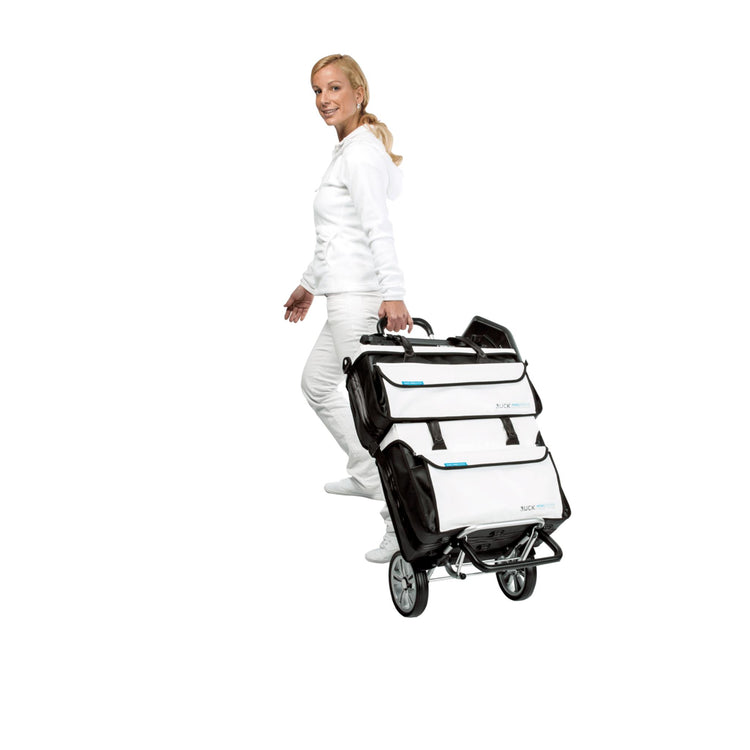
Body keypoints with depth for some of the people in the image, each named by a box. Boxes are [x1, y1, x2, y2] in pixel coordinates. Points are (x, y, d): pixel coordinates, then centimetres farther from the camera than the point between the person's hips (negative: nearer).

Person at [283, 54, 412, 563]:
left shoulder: (361, 152, -11)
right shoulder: (352, 148, 19)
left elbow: (379, 228, -25)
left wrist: (393, 293, -35)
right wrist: (310, 285, 31)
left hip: (360, 297, -11)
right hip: (350, 294, 11)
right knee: (317, 384, 24)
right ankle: (367, 475, 36)